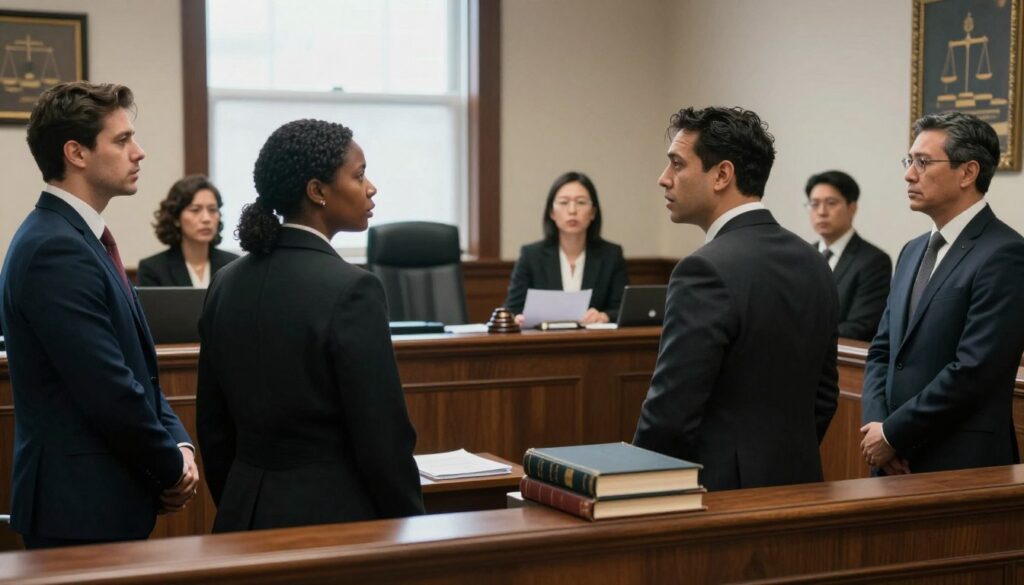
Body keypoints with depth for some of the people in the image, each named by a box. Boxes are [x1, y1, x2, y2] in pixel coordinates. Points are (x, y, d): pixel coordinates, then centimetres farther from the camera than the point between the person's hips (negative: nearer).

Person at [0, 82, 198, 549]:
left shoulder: (78, 237, 12)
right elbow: (109, 390, -23)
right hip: (81, 509, -9)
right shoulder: (56, 249, -19)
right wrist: (172, 467, -10)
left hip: (100, 498, 9)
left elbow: (136, 366, 16)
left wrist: (178, 442, 3)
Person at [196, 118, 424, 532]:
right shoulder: (351, 289, -17)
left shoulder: (227, 283, 5)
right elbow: (383, 438, -16)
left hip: (245, 514, 7)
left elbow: (212, 426, 11)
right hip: (335, 516, -7)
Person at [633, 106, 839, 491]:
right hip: (796, 485, 8)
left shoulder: (706, 271, -19)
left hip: (720, 489, -8)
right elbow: (823, 396, 13)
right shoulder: (812, 264, 7)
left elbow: (669, 414, -20)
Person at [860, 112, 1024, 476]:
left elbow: (974, 370, -19)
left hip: (961, 467, -7)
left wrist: (893, 434, -13)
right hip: (897, 463, 7)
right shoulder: (913, 251, 14)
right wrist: (876, 424, -3)